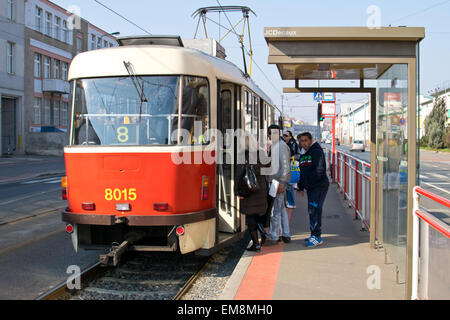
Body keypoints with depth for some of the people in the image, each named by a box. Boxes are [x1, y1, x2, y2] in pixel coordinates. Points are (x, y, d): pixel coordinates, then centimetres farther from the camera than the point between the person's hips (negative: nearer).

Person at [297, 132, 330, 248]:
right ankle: (314, 235, 21)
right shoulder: (303, 155, 17)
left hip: (319, 186, -9)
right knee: (311, 211, 12)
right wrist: (301, 187, 20)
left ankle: (317, 237, -11)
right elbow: (302, 172, 25)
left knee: (315, 210, -14)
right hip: (310, 188, 9)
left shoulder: (317, 152, -11)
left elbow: (319, 170, -20)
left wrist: (309, 182, -18)